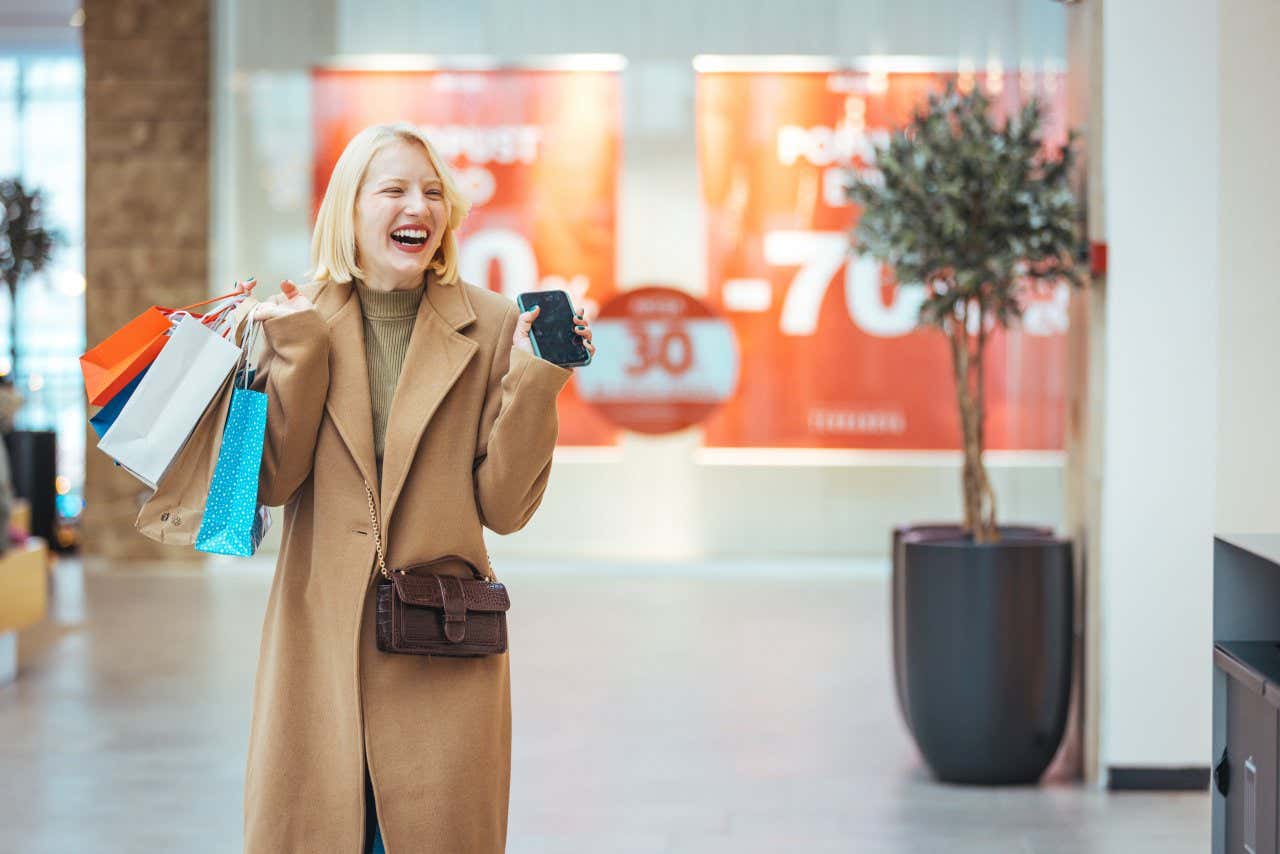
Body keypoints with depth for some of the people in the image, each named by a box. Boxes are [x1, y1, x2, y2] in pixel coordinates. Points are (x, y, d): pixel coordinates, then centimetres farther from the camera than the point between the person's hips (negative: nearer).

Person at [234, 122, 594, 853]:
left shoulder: (490, 326, 1)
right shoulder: (299, 321, 4)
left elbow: (504, 507, -2)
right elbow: (272, 482, -4)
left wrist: (534, 378, -11)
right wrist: (300, 350, -11)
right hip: (321, 644, 1)